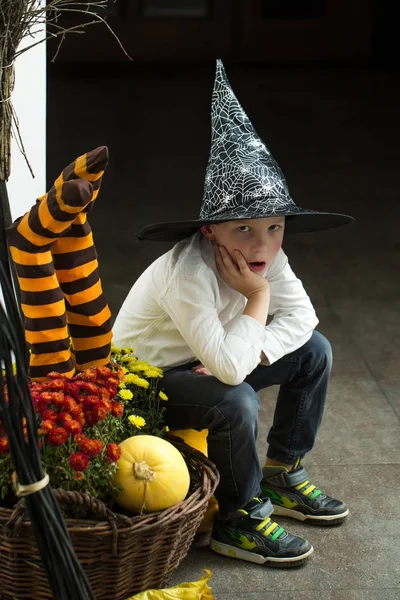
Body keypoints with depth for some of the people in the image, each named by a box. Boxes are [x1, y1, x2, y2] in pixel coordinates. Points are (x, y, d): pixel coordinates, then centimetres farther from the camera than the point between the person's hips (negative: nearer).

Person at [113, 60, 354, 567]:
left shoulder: (267, 255, -12)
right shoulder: (188, 274, -36)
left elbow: (301, 314, -10)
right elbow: (229, 367, -41)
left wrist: (249, 352, -25)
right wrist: (257, 297, -30)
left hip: (202, 363, 8)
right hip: (143, 378, -8)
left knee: (313, 351, 2)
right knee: (236, 403, -35)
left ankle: (282, 476, 15)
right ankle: (237, 521, -11)